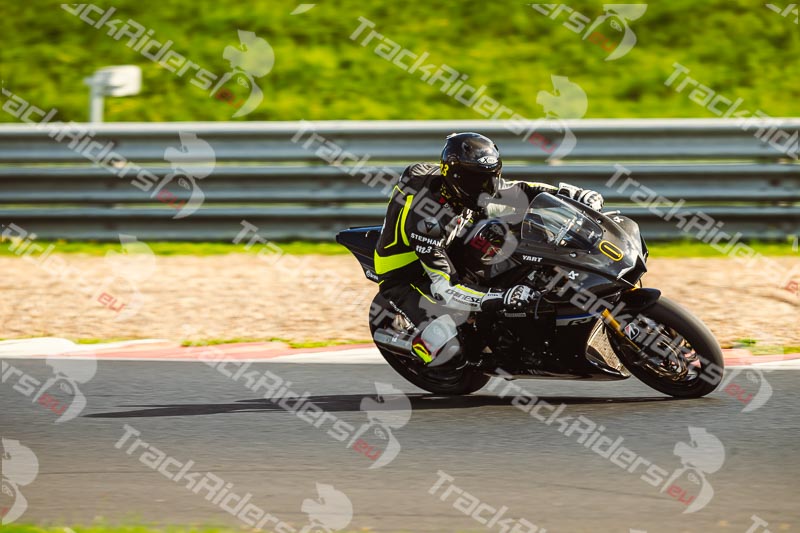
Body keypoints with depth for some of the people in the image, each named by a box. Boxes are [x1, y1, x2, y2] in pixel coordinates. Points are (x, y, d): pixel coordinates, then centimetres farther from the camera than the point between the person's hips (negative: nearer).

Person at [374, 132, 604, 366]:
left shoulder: (467, 188, -12)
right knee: (445, 346, -33)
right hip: (404, 277, -8)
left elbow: (521, 191, 1)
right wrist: (501, 299, -49)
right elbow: (444, 288, -38)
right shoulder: (426, 218, -34)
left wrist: (576, 194, -13)